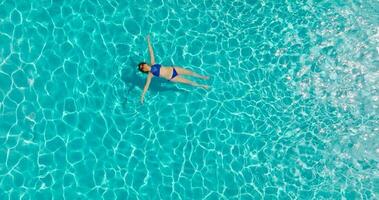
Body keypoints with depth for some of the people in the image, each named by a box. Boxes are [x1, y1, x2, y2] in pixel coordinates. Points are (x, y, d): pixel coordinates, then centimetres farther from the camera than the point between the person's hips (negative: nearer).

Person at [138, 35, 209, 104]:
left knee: (191, 73, 8)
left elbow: (151, 52, -5)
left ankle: (202, 77, 31)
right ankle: (202, 85, 21)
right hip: (172, 78, -3)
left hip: (173, 69, 3)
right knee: (188, 81, 3)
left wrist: (148, 41, -8)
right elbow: (146, 85, -13)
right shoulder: (150, 75, -13)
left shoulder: (152, 63, -4)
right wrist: (142, 96, -16)